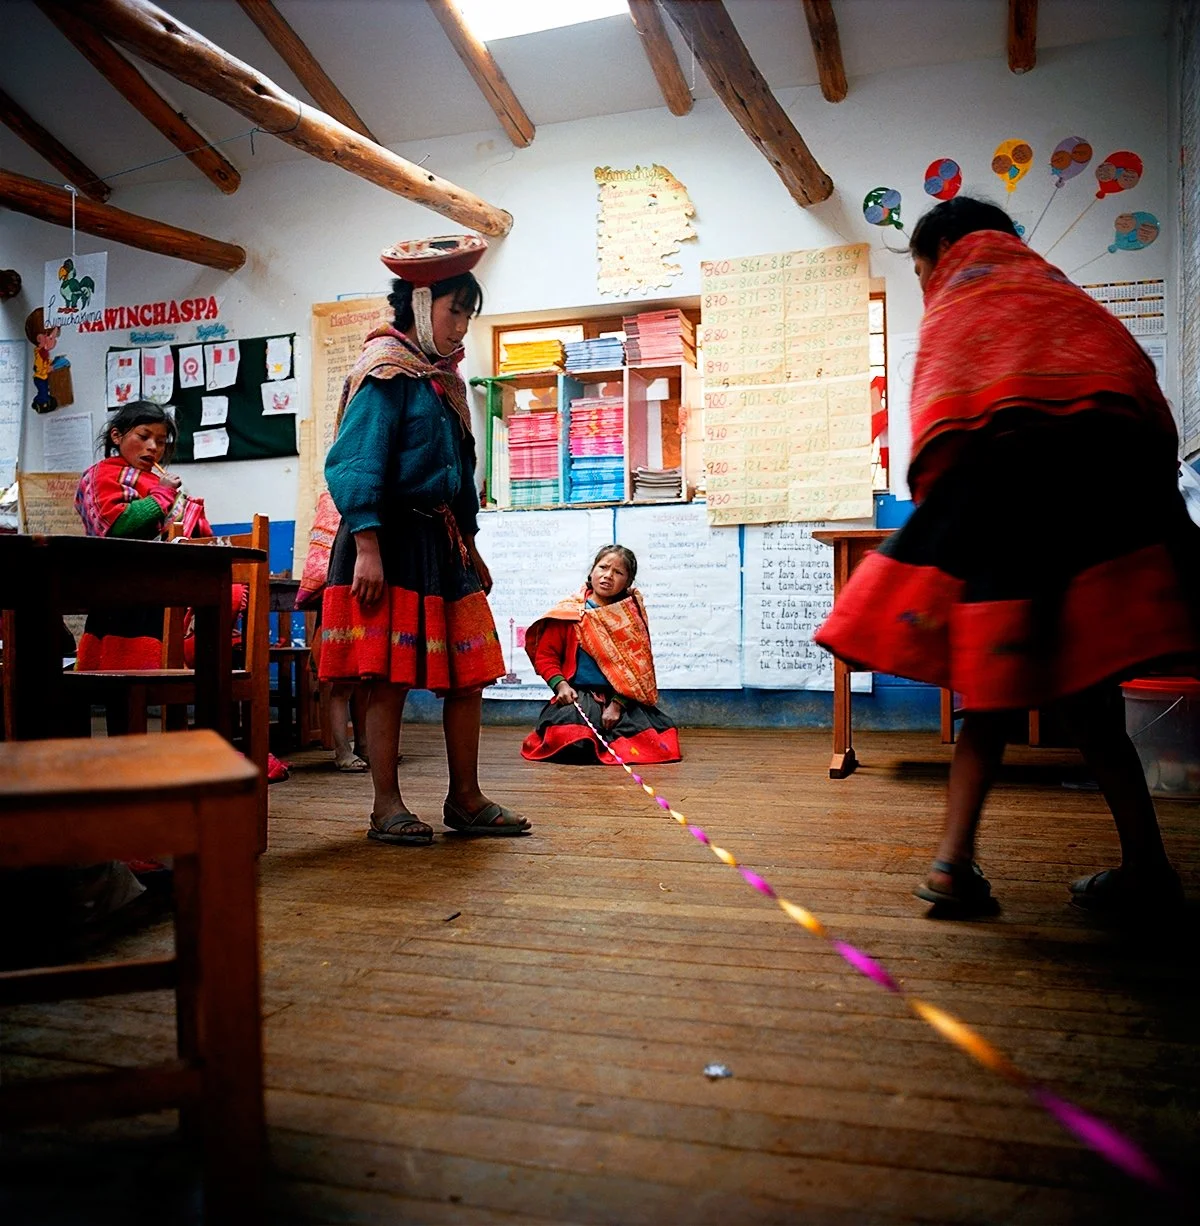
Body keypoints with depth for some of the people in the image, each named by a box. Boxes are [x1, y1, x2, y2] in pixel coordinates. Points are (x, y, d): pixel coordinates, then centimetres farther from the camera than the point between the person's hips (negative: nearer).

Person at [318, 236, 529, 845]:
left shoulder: (443, 378, 18)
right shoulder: (387, 371, -7)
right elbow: (356, 463, -16)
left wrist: (470, 547, 24)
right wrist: (366, 549, -23)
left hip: (441, 541, 9)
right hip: (393, 540, -8)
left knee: (468, 670, 8)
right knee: (390, 676, -4)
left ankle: (465, 799, 18)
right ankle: (387, 807, 7)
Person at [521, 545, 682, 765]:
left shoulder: (632, 616, 5)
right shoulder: (568, 612, 2)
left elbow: (637, 668, 1)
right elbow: (545, 656, 4)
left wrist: (618, 704, -12)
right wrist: (560, 685, -14)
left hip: (621, 698, 2)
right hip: (577, 695, -2)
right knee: (573, 745, -28)